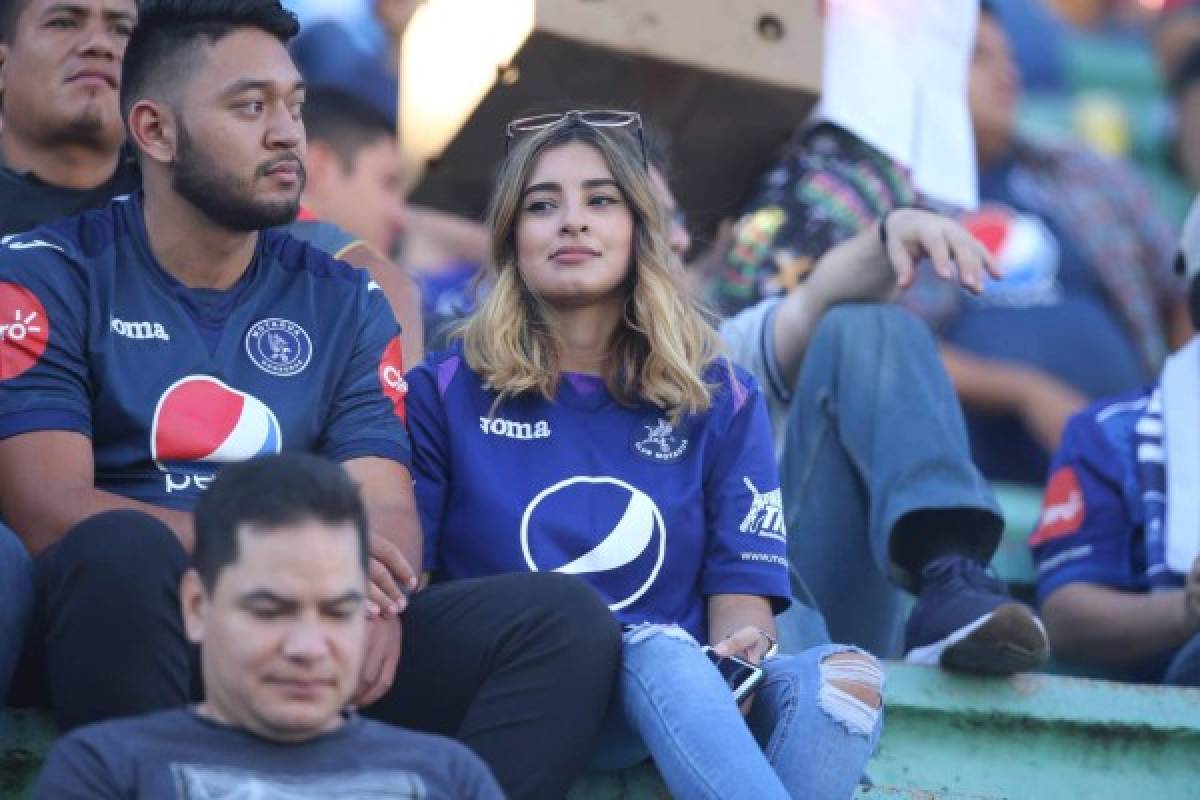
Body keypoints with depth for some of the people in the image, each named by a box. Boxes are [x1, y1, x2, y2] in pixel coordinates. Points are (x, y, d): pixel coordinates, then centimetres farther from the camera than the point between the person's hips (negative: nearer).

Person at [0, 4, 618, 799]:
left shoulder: (344, 302, 17)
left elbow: (389, 508, 5)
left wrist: (375, 593, -21)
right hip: (129, 634, -4)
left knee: (567, 617, -17)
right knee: (124, 547, -38)